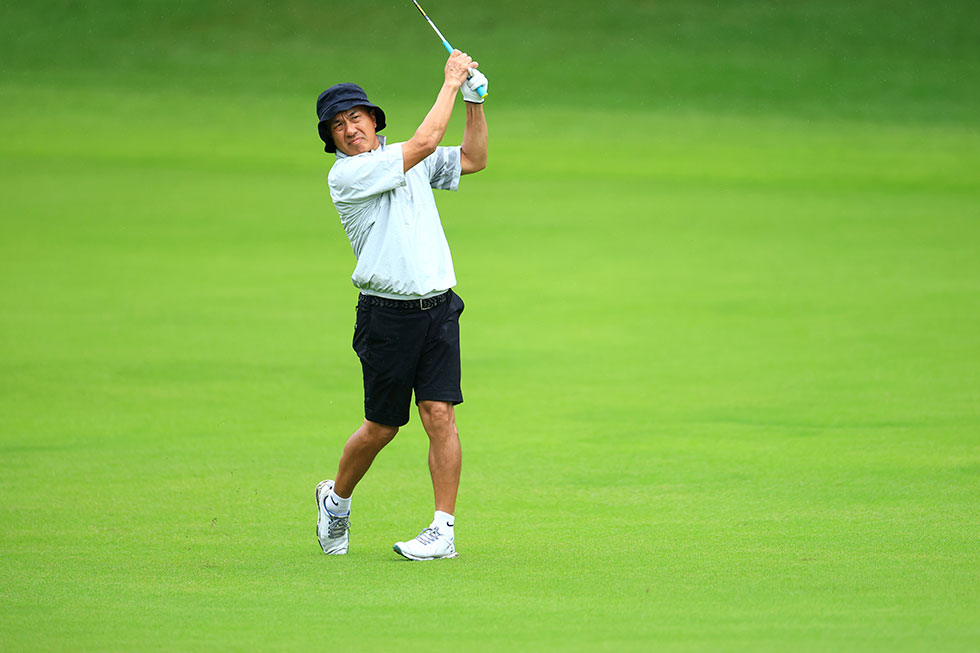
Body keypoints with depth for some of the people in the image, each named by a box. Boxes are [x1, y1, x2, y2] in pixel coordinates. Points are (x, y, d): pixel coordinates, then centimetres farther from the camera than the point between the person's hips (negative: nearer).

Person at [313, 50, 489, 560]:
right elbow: (424, 143, -16)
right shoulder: (345, 176, -10)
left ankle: (444, 529, -8)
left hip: (438, 306, 4)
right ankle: (336, 499, 31)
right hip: (387, 313, -4)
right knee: (382, 427, 5)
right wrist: (451, 83, -7)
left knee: (439, 414, -8)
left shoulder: (404, 161, 12)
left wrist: (475, 102, 7)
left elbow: (473, 159, 20)